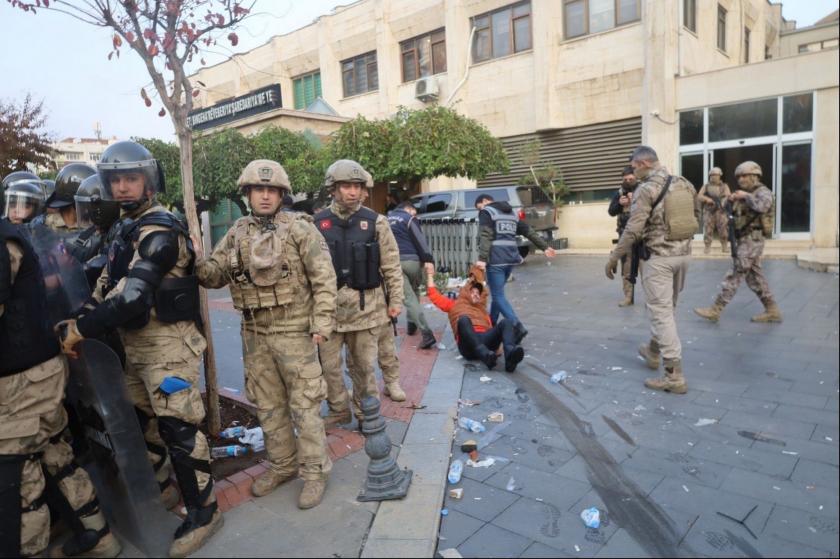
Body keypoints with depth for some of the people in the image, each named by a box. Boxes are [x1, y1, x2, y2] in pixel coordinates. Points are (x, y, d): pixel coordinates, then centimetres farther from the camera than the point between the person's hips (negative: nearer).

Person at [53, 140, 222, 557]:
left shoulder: (159, 231, -19)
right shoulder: (126, 227, 13)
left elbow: (132, 297, -28)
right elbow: (107, 284, 16)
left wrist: (79, 330, -20)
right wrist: (76, 320, 3)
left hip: (167, 342, -10)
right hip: (135, 343, 10)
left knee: (177, 428, -3)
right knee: (140, 421, 21)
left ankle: (203, 512, 12)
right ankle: (161, 489, 42)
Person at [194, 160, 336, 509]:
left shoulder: (300, 228, -8)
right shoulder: (237, 234, 7)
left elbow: (324, 279, -10)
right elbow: (215, 273, 7)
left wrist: (322, 323, -15)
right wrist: (194, 264, -15)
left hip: (294, 332, -5)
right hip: (254, 334, 6)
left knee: (304, 405, 2)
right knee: (267, 405, 16)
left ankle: (315, 472, 17)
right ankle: (282, 464, 33)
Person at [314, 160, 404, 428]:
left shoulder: (375, 222, -1)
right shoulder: (317, 223, 2)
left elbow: (391, 266, 1)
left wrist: (395, 300, -1)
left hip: (366, 306, -1)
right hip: (329, 306, 2)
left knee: (364, 365, 10)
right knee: (329, 364, 10)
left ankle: (366, 414, 29)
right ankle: (339, 411, 30)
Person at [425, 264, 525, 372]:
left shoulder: (482, 310, 39)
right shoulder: (455, 305, 34)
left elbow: (491, 327, 24)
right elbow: (433, 295, 33)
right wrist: (430, 275, 38)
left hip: (486, 339, 3)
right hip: (468, 344, -3)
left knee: (505, 322, -22)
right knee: (464, 319, -33)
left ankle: (510, 354, -53)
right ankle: (485, 355, -55)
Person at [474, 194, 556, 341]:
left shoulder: (486, 212, -1)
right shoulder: (511, 212, 21)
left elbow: (485, 236, -15)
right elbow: (529, 231, 22)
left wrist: (482, 259, -24)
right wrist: (544, 247, 25)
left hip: (496, 258, -8)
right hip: (511, 257, 8)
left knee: (498, 296, -7)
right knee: (497, 293, 19)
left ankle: (517, 326, -20)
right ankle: (492, 324, 26)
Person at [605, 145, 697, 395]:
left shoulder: (646, 189, -14)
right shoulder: (685, 184, 10)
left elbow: (633, 230, -16)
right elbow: (692, 219, 15)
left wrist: (614, 257, -7)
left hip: (658, 256, -8)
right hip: (683, 254, 8)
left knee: (661, 312, -4)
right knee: (666, 307, 22)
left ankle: (675, 376, -4)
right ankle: (653, 351, 40)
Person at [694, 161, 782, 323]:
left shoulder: (763, 192, -10)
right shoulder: (746, 194, 17)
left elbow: (762, 207, -32)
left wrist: (746, 196, -20)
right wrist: (730, 200, 0)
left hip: (751, 241, -9)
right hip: (746, 241, 9)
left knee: (734, 276, -7)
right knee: (755, 278, 11)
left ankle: (715, 310, -4)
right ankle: (772, 311, 18)